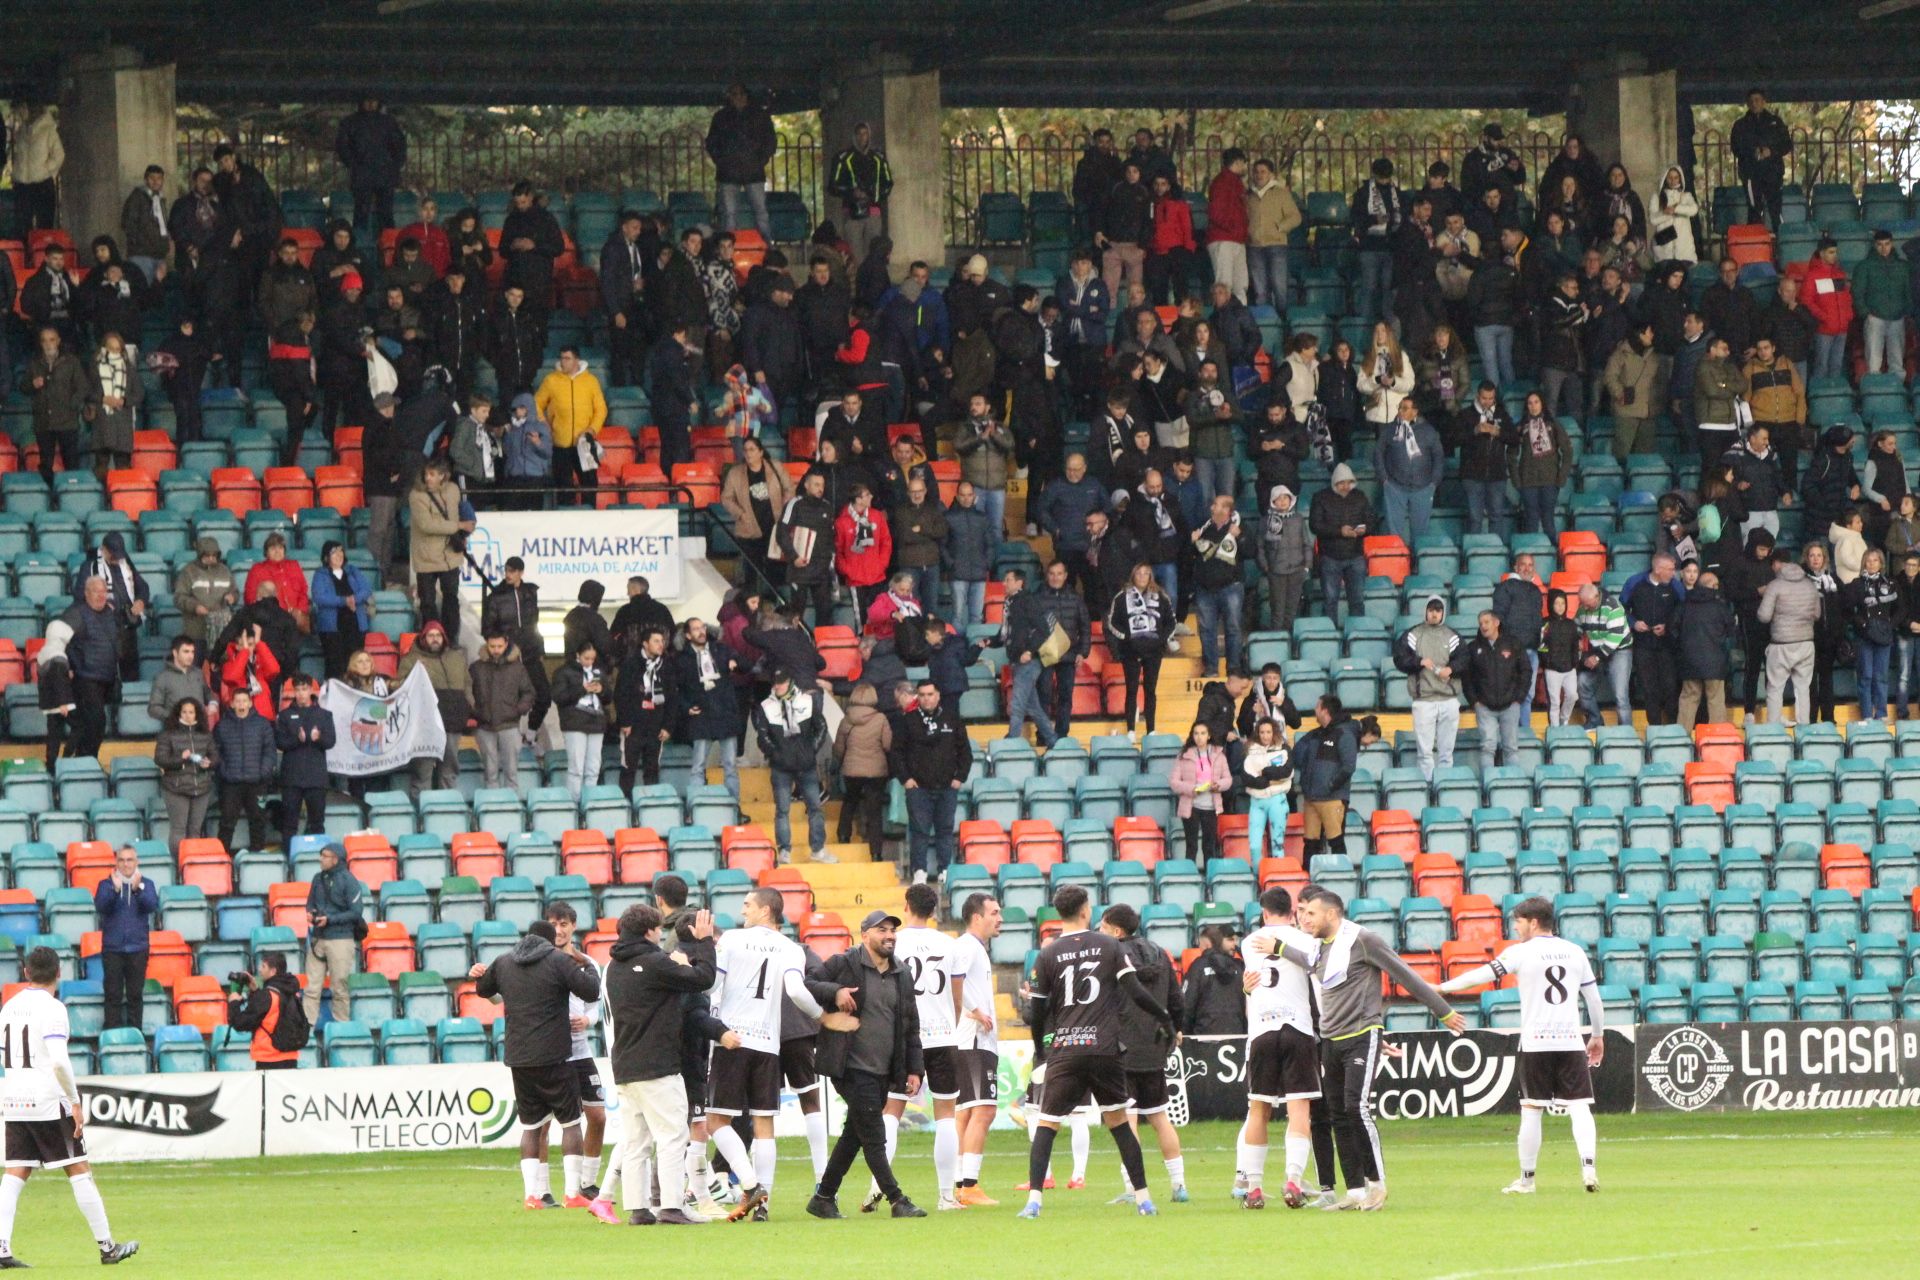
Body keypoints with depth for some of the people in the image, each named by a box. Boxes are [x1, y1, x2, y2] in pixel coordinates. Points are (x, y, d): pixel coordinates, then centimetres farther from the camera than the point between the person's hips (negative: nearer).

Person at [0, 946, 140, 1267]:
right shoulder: (52, 1009, -11)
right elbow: (59, 1061, -20)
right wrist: (75, 1102, -12)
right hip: (48, 1101, -6)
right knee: (79, 1171, 2)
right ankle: (107, 1246, 7)